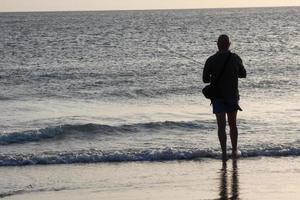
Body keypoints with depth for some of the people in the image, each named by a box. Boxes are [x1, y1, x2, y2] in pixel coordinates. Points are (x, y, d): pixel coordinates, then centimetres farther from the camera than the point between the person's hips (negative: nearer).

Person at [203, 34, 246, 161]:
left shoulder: (211, 60, -10)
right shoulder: (235, 58, -5)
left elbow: (205, 79, -3)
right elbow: (243, 74, 9)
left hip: (217, 97, -1)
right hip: (232, 96, 2)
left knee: (221, 126, -1)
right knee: (233, 124, 18)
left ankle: (224, 154, -11)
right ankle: (234, 151, 26)